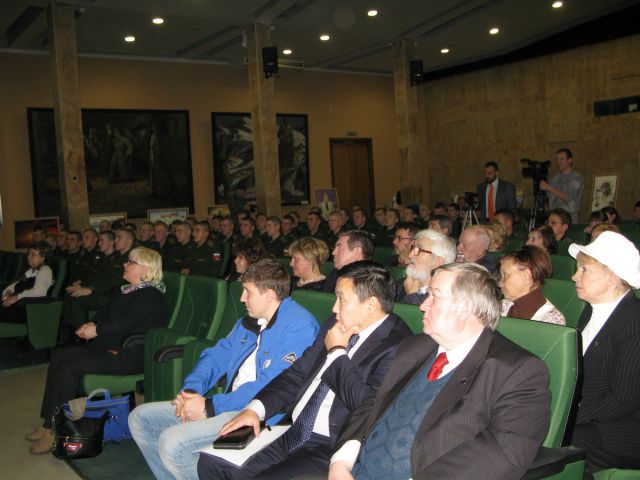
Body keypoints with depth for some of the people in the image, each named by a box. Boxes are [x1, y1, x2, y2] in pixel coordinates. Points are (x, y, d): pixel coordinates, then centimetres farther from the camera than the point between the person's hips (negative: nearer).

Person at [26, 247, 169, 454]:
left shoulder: (151, 296, -13)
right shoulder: (128, 290, 18)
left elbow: (125, 324, -22)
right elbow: (106, 311, 17)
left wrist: (96, 331, -14)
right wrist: (91, 325, -3)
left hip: (131, 356, -10)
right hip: (110, 347, 10)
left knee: (72, 366, -21)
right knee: (59, 355, -1)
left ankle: (54, 430, -12)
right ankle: (48, 423, 0)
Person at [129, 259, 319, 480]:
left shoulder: (299, 326, -16)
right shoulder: (249, 321, 15)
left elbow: (272, 387, -23)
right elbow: (217, 356, 17)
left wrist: (210, 407, -18)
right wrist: (191, 390, -4)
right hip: (230, 403, 10)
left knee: (172, 442, -26)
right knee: (140, 418, 8)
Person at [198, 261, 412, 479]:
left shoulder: (397, 347, -15)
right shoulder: (334, 325, 11)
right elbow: (298, 373, 16)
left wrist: (336, 352, -11)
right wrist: (255, 408, 2)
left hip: (330, 449, -7)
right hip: (291, 434, 8)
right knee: (211, 462, -1)